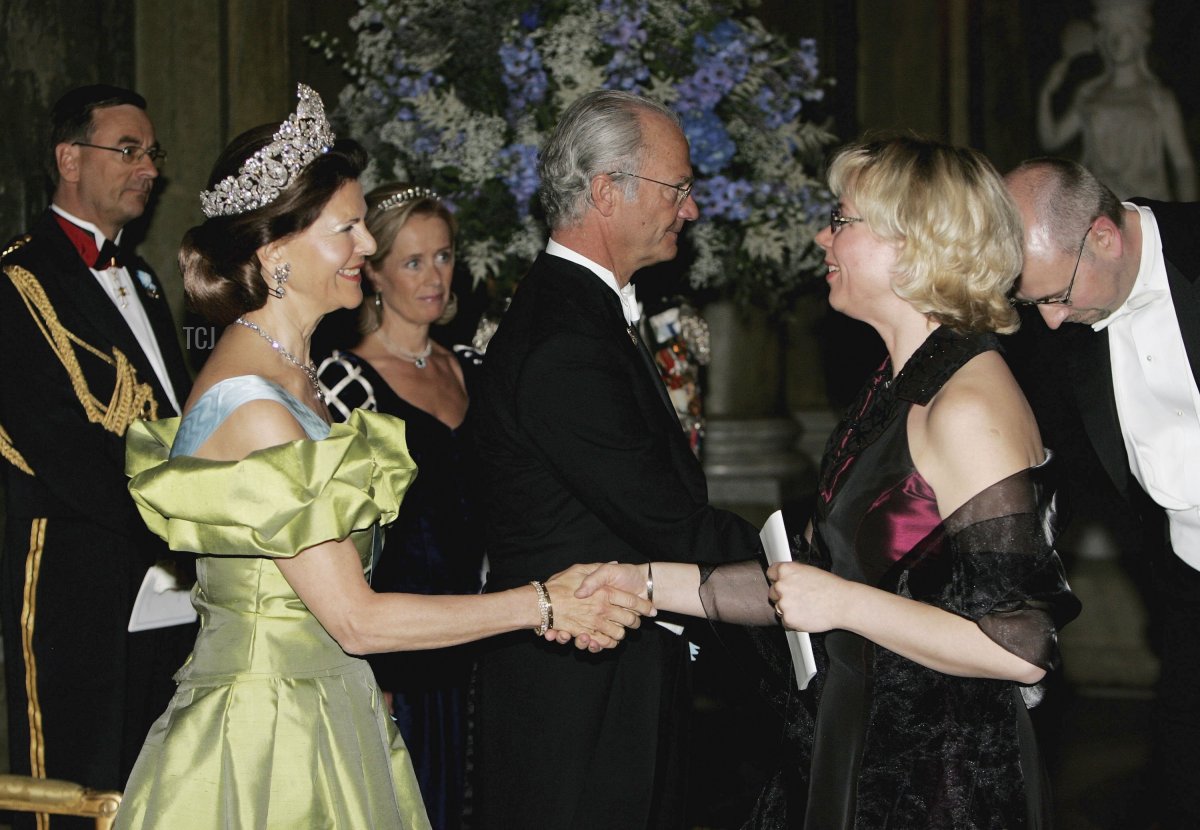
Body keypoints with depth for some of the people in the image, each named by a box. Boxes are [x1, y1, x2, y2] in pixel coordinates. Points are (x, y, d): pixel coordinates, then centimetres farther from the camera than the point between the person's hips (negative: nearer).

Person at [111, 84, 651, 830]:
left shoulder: (290, 373, 8)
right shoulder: (251, 408, -21)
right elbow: (355, 619, -20)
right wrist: (539, 606, -16)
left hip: (325, 716, 9)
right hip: (270, 737, -9)